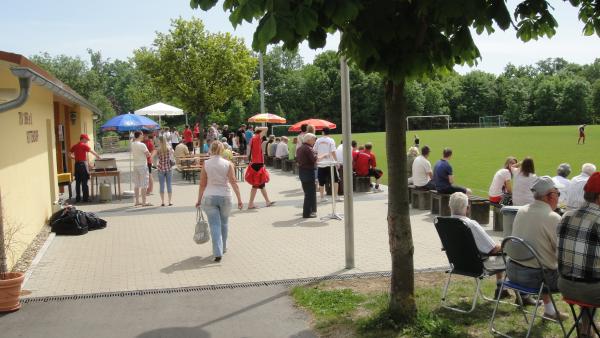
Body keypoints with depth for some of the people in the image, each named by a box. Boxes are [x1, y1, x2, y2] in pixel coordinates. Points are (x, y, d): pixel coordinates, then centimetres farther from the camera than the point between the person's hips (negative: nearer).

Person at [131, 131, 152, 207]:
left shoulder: (132, 144, 5)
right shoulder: (142, 145, -16)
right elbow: (148, 154, -13)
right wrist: (147, 153, 9)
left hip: (135, 165, 7)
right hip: (143, 165, -7)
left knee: (136, 184, 12)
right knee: (144, 184, -2)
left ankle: (137, 201, 18)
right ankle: (144, 202, 0)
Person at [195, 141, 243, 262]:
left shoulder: (206, 164, -3)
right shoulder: (228, 164, -3)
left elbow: (202, 184, 0)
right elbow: (234, 183, -7)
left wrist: (199, 200, 10)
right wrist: (239, 199, -5)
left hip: (209, 197, -1)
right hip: (225, 196, 1)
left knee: (215, 225, 1)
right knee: (224, 223, 20)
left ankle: (218, 252, -8)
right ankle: (223, 248, 34)